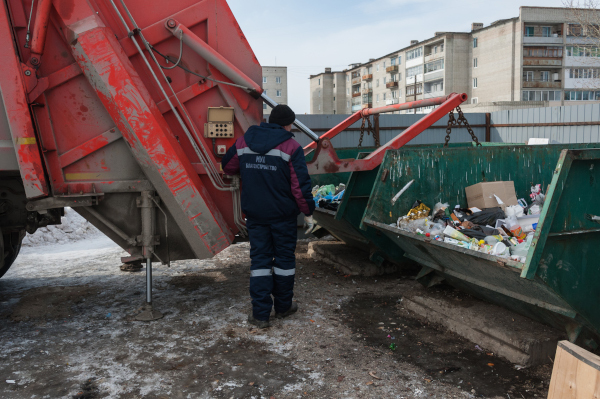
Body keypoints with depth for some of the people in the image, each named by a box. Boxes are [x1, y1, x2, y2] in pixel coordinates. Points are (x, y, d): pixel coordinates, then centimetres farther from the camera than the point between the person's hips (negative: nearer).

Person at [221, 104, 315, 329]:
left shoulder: (244, 143, 4)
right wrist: (308, 212, -1)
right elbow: (301, 185, -12)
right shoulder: (291, 147, -10)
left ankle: (260, 313, 5)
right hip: (283, 215, -3)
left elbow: (227, 167, 18)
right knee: (284, 258, 12)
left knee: (259, 258, 8)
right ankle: (283, 306, 26)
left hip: (255, 214, 3)